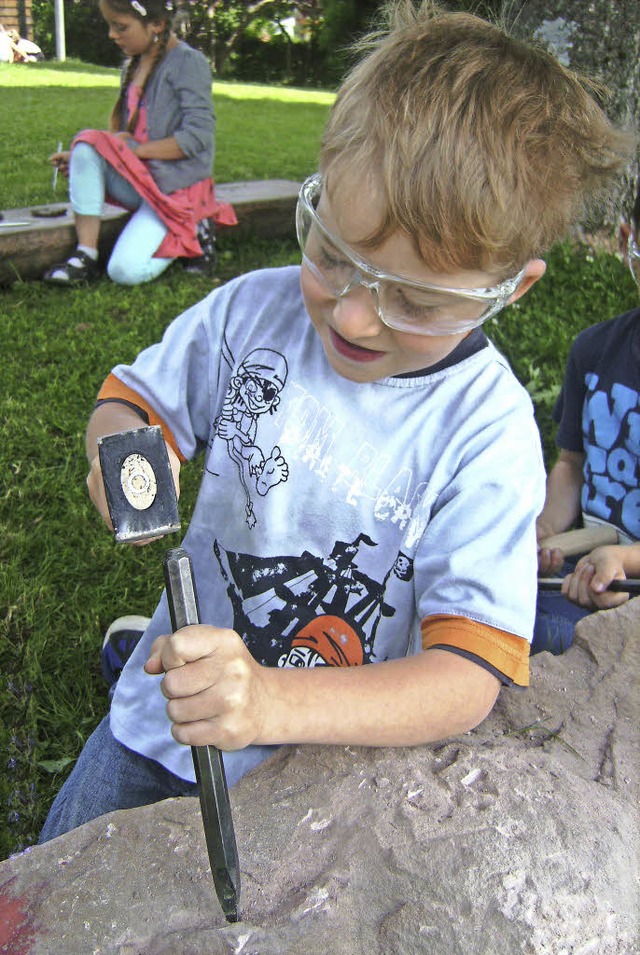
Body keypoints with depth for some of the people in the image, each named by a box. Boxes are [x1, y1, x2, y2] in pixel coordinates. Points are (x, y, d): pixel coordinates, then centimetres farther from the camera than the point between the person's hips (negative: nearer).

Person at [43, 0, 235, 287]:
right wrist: (83, 157, 1)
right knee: (86, 144, -22)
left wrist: (135, 149, -17)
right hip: (136, 180, 7)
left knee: (125, 271, -23)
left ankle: (192, 233, 4)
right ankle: (85, 255, -18)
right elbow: (129, 134, 16)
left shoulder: (189, 62, -10)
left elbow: (198, 136, -19)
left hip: (175, 188, -7)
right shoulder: (133, 67, 12)